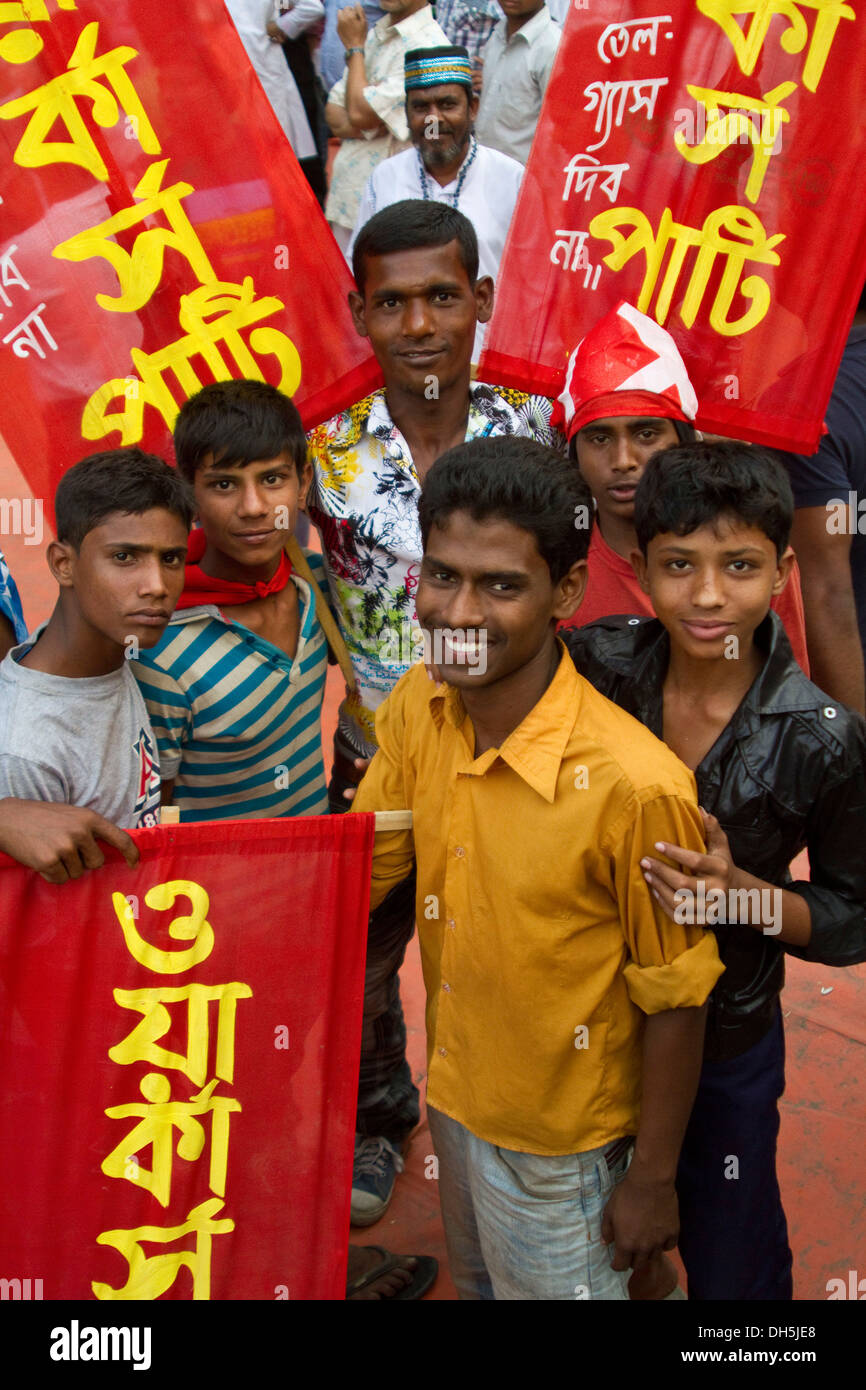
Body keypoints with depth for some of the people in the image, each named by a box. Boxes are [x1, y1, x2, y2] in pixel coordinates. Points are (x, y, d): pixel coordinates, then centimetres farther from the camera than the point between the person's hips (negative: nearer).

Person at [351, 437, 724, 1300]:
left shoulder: (635, 787, -32)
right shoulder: (415, 710, -14)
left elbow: (674, 1003, -20)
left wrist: (653, 1178, -10)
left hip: (560, 1147, -6)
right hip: (452, 1097, 6)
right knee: (476, 1284, 30)